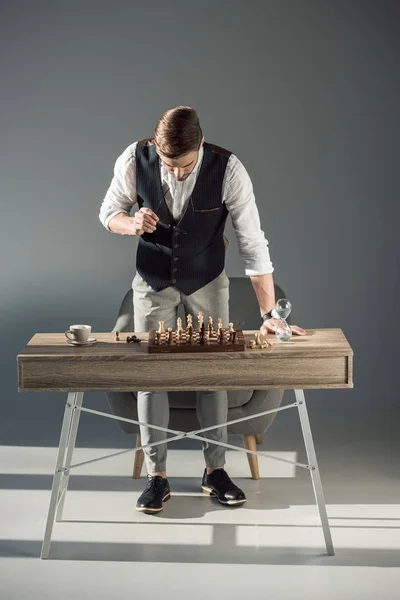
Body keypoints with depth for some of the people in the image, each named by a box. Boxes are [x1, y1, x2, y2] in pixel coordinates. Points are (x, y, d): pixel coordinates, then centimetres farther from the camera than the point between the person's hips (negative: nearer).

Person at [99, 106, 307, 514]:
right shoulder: (135, 160, -23)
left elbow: (253, 244, -25)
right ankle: (156, 475, 11)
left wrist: (268, 314, -28)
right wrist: (132, 224, -31)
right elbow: (109, 212, -6)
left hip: (207, 279, -1)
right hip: (152, 278, 1)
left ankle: (215, 470, 17)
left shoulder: (228, 170, -28)